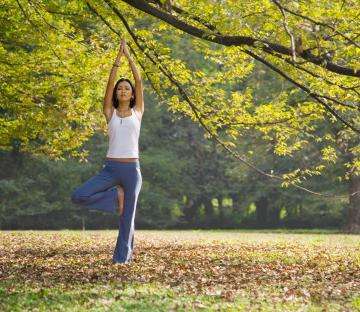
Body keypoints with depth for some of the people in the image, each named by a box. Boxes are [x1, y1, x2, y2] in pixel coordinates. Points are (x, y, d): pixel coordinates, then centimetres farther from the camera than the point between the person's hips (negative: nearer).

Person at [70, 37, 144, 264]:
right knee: (78, 196, -15)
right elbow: (110, 83, 1)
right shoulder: (110, 113, 9)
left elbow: (139, 81, 2)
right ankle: (116, 197, 6)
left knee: (128, 216, 2)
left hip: (132, 169, -1)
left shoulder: (138, 111, 8)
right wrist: (118, 58, -4)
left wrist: (129, 56, 0)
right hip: (110, 169, 1)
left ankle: (123, 256, 17)